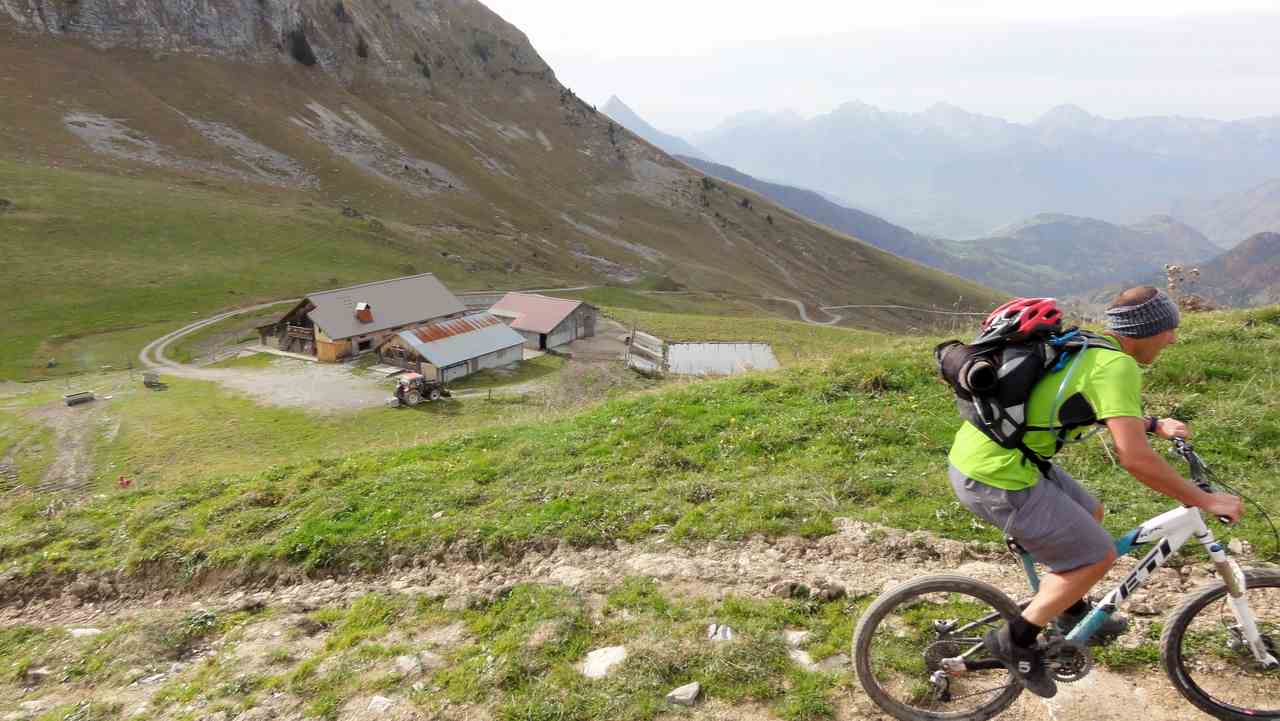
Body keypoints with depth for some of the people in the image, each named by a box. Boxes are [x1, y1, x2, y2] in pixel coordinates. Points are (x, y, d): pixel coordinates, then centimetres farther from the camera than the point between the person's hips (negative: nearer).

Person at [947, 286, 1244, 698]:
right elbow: (1135, 459, -22)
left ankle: (1073, 614, 44)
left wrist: (1155, 426, 25)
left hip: (979, 454, 10)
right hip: (996, 478, -10)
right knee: (1098, 556, 2)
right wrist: (1204, 500, -10)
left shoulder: (1085, 346, 12)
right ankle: (1015, 640, 13)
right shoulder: (1116, 365, -16)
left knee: (1090, 514, 26)